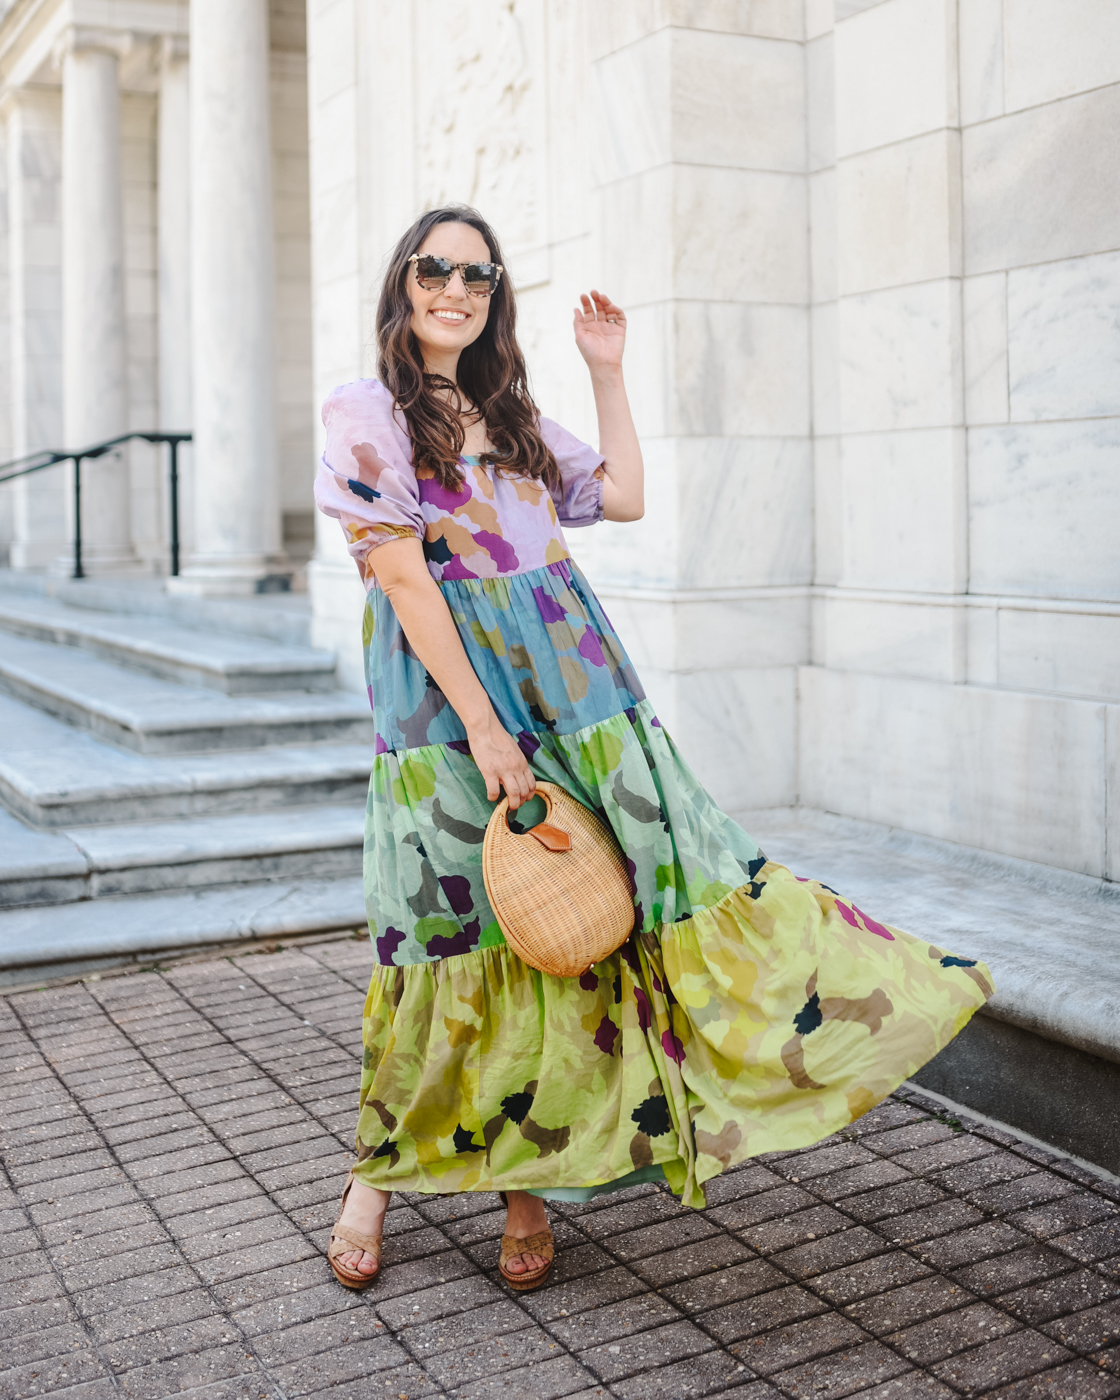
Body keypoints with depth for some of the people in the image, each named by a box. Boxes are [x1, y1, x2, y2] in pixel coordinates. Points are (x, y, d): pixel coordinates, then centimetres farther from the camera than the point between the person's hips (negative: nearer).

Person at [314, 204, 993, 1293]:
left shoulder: (509, 416, 18)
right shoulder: (365, 415, -1)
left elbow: (625, 497, 20)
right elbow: (403, 578, -11)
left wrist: (608, 373, 15)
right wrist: (485, 728, -17)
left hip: (569, 683, 5)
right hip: (446, 696, -5)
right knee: (456, 929, 0)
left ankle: (525, 1181, 13)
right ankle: (379, 1172, 20)